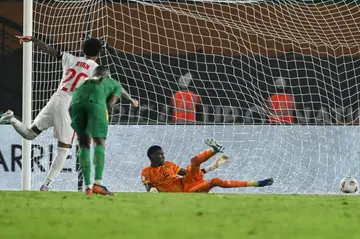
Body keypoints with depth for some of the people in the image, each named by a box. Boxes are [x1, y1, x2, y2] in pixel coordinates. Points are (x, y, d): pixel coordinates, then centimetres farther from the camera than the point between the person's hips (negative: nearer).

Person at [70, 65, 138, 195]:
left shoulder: (85, 82, 45)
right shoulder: (114, 84, 36)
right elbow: (110, 103, 21)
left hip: (77, 102, 3)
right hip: (96, 102, -3)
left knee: (84, 144, 10)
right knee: (99, 142, -3)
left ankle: (87, 186, 0)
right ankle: (98, 183, -22)